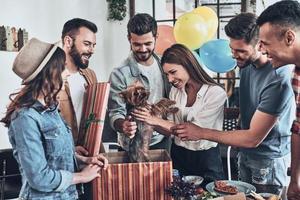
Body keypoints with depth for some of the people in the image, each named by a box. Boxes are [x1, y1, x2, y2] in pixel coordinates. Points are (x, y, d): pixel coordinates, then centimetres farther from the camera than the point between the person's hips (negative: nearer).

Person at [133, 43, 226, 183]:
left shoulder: (216, 93, -16)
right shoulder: (175, 91, 3)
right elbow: (170, 129, 4)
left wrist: (156, 120, -21)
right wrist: (149, 120, -14)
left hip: (206, 160, -4)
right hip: (178, 155, 5)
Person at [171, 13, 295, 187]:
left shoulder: (277, 79, -29)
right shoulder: (247, 64, -4)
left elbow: (253, 138, -25)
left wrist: (202, 133, -22)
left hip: (268, 160, -7)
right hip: (246, 153, 7)